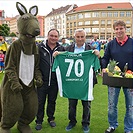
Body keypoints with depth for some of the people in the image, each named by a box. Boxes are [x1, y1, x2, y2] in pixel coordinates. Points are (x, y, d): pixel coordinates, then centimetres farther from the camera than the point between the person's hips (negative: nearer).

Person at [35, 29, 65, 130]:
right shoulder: (40, 47, -6)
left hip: (54, 81, 2)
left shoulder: (61, 49, 3)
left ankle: (51, 118, 35)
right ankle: (39, 121, 24)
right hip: (42, 80, -2)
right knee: (40, 102, 8)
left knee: (52, 101, 16)